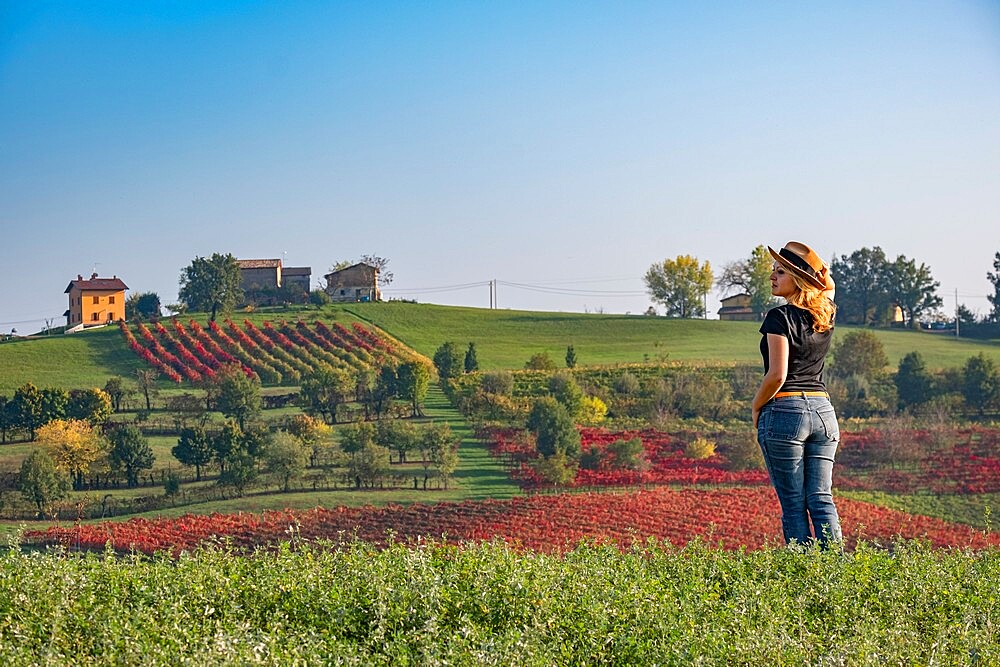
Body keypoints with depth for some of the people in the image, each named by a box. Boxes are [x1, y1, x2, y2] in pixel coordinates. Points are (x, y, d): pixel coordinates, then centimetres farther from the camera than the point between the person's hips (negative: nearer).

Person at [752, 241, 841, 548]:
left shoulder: (780, 317, -10)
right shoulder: (826, 317, 9)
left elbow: (777, 375, -15)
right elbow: (827, 290, 34)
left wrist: (756, 407, -1)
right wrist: (823, 275, 15)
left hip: (785, 411, -6)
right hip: (823, 409, 6)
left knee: (793, 503, -2)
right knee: (821, 498, 5)